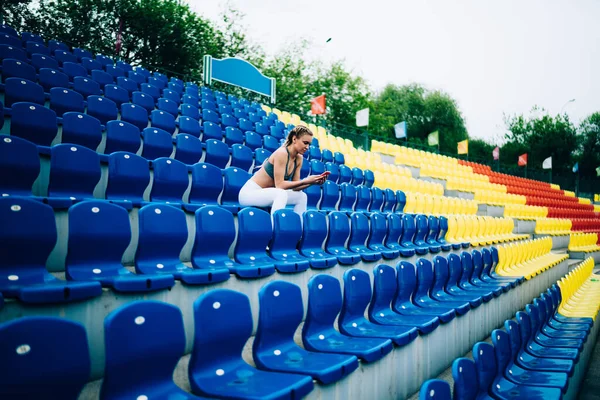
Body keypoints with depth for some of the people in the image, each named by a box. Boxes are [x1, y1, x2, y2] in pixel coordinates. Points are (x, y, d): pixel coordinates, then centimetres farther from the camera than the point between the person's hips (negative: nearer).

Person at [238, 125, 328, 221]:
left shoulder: (299, 158, 2)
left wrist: (313, 182, -12)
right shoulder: (282, 153, -22)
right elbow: (279, 184, -26)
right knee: (281, 193, -33)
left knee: (301, 197, 4)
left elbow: (295, 187, 2)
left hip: (265, 193, 9)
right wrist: (305, 181, -27)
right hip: (250, 192, -9)